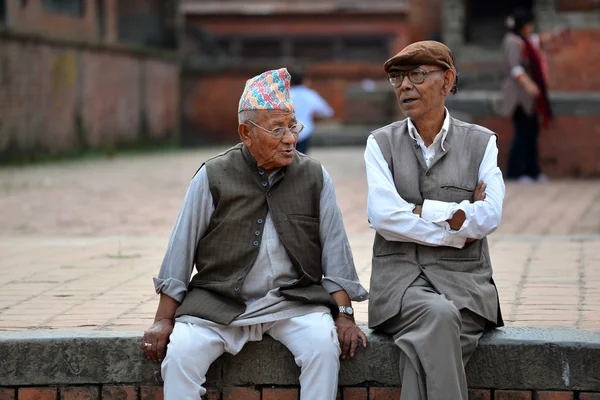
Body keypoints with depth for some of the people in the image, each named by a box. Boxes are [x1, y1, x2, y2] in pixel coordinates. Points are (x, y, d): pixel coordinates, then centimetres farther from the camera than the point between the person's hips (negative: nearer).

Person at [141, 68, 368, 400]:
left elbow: (334, 249, 7)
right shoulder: (213, 177, 0)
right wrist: (163, 320, 1)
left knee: (323, 343, -28)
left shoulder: (315, 177, 4)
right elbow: (181, 249, 3)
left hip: (293, 301, 1)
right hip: (219, 303, 0)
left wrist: (344, 314, -1)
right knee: (180, 354, -25)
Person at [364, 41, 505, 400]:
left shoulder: (481, 142, 8)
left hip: (462, 278, 0)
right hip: (399, 275, 0)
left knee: (426, 343, -32)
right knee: (438, 315, -34)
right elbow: (383, 216, -8)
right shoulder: (381, 143, 9)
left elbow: (489, 216, -7)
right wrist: (455, 231, -8)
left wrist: (419, 210, -8)